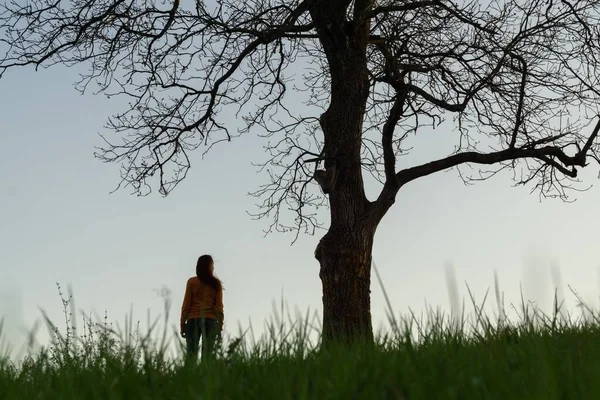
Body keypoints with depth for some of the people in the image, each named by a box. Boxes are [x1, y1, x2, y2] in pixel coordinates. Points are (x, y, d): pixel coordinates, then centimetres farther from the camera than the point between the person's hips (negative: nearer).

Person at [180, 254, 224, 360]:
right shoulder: (216, 283, 6)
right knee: (208, 355, -1)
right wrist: (220, 326, 8)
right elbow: (219, 306, 4)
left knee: (191, 354, -3)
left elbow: (186, 304, 2)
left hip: (193, 320, -1)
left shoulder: (192, 282, 4)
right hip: (211, 321, 1)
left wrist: (182, 324, 7)